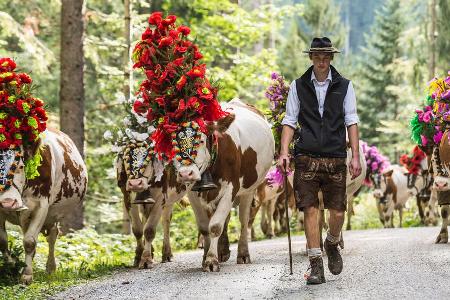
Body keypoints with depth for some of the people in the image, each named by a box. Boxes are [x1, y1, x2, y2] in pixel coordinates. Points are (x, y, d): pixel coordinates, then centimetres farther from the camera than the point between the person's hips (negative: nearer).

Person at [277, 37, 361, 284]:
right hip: (306, 158, 0)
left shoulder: (344, 86, 9)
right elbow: (289, 122, 8)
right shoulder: (298, 86, 9)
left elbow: (351, 122, 6)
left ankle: (332, 245, 31)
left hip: (335, 158, 0)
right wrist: (284, 152, -4)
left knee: (338, 212, -1)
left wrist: (355, 157, 0)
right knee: (310, 210, -6)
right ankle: (316, 266, -1)